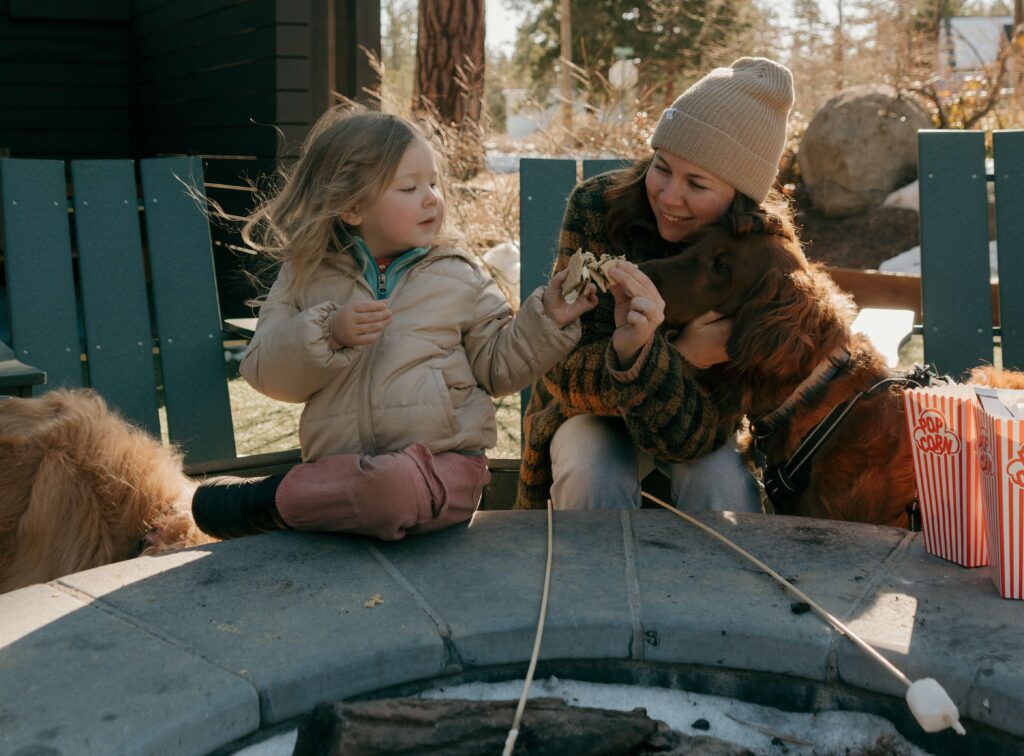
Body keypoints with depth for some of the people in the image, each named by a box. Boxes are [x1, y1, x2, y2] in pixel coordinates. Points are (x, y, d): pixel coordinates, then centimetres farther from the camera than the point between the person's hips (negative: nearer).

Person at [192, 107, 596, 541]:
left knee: (396, 488, -35)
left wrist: (547, 320, -3)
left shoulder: (458, 276, 9)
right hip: (338, 466, 0)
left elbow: (498, 365, 12)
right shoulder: (306, 276, 9)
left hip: (440, 461, 0)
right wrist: (328, 334, -14)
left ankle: (270, 499, -10)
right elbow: (264, 372, 3)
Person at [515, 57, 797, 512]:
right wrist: (682, 357, -41)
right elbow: (567, 371, -25)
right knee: (593, 475, -30)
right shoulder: (597, 206, -23)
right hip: (595, 411, 0)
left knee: (722, 483, -29)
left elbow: (688, 435, -28)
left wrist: (639, 353, -48)